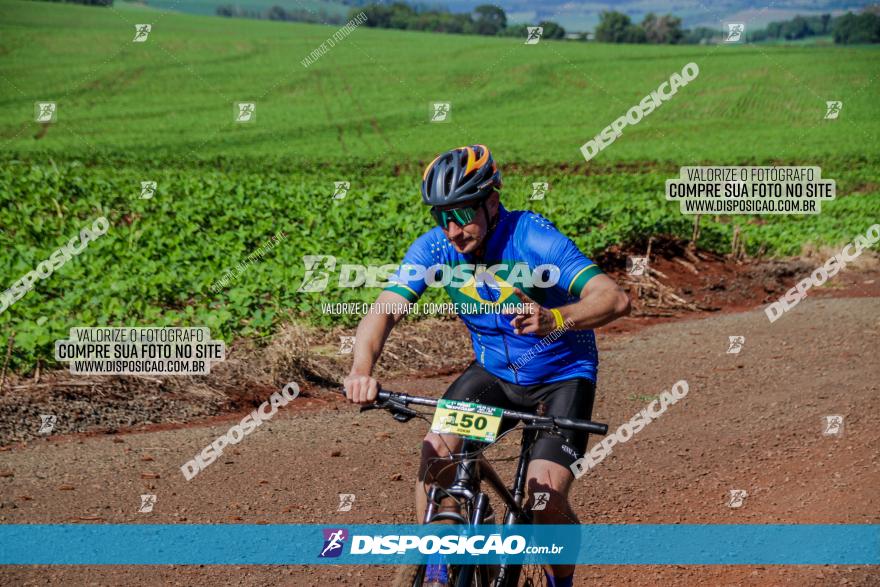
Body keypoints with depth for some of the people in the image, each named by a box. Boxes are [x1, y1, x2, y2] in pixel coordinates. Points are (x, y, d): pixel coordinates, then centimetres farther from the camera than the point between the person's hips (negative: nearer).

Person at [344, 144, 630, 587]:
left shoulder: (532, 238, -27)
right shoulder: (434, 247, -15)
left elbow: (614, 298, -37)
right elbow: (383, 311, -23)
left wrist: (557, 318, -57)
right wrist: (361, 371, -44)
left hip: (562, 373, -4)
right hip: (494, 371, 4)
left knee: (546, 496, -19)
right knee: (436, 451, -22)